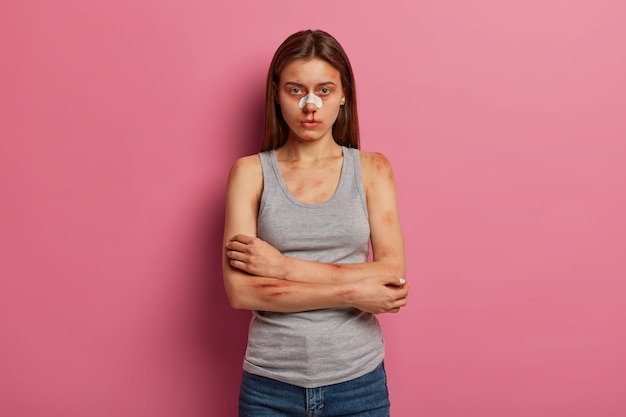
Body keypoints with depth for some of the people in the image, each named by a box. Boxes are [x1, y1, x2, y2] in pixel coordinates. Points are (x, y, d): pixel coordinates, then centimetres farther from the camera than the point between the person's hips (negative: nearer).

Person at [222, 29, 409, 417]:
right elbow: (239, 290, -11)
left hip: (358, 380, 1)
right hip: (271, 384, 0)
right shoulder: (251, 172, -3)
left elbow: (393, 274, -10)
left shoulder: (372, 168, -1)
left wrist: (283, 266, -15)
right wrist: (352, 293, -15)